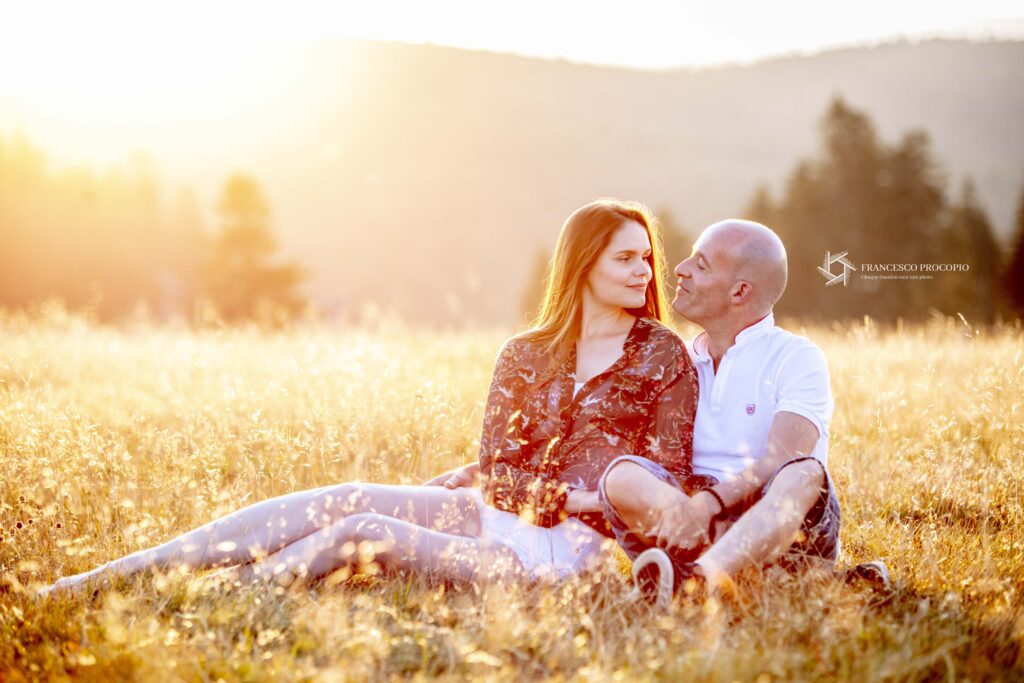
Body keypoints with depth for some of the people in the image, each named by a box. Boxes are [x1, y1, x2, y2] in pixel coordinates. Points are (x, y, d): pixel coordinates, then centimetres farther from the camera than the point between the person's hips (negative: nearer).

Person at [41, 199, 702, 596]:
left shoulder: (666, 356, 2)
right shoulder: (525, 356, 12)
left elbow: (667, 482, -1)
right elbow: (498, 468, 4)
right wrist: (562, 496, -12)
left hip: (576, 546, -4)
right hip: (496, 513, 4)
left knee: (366, 533, -24)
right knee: (342, 501, -17)